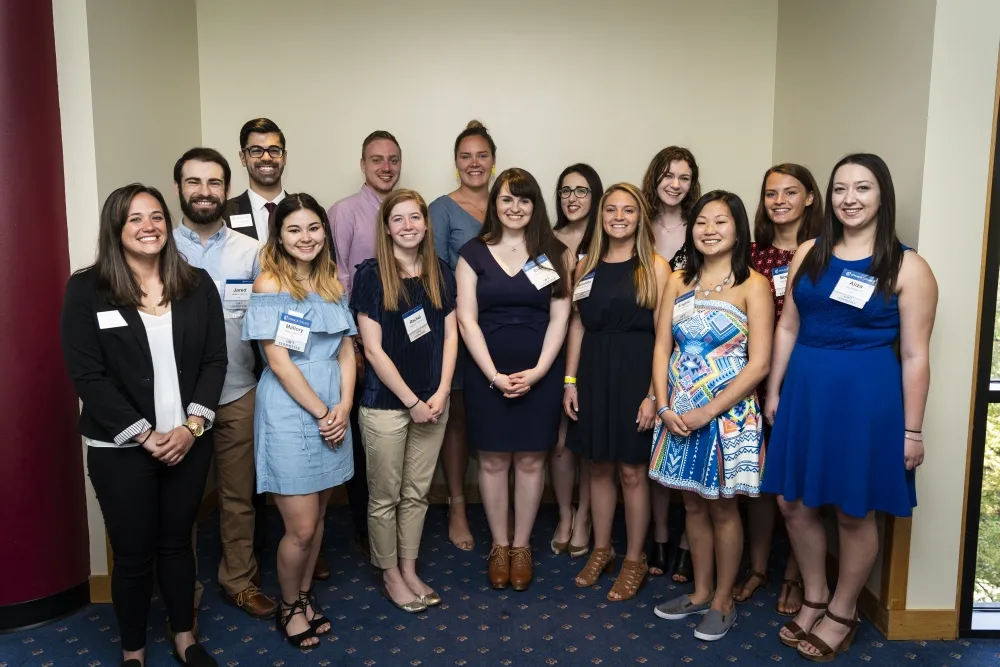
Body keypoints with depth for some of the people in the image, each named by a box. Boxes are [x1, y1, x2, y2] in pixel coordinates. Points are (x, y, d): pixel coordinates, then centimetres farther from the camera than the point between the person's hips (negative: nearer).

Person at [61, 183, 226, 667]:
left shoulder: (197, 284, 2)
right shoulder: (86, 290, -6)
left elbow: (215, 360, 1)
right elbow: (87, 376, -10)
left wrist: (192, 426, -11)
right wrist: (144, 435, -13)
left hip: (189, 440, 3)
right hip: (121, 449, -2)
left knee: (178, 541, 16)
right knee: (134, 552, 9)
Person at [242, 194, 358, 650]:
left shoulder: (331, 283, 9)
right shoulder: (269, 284, -9)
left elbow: (346, 350, 8)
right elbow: (278, 361, -13)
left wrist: (343, 407, -6)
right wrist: (321, 412, -12)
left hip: (334, 413, 6)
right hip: (289, 413, -5)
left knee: (317, 517, 15)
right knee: (300, 528, 0)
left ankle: (305, 595, 35)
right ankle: (289, 606, 24)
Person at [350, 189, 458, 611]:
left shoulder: (440, 273, 5)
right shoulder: (371, 275, -9)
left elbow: (450, 335, 6)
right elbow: (373, 349, -11)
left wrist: (441, 393, -5)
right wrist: (412, 401, -12)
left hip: (432, 402, 4)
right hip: (385, 404, -4)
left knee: (417, 493, 14)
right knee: (385, 496, 9)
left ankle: (409, 570, 30)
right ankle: (390, 575, 26)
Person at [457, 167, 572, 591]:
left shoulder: (555, 253, 3)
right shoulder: (474, 253, 1)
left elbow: (559, 318, 0)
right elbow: (467, 319, -3)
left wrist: (537, 371, -11)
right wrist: (495, 374, -12)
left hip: (540, 374, 1)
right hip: (487, 374, 0)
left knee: (531, 460, 7)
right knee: (493, 461, 6)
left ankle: (522, 546, 23)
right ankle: (499, 545, 23)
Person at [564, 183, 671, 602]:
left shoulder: (655, 267, -4)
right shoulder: (586, 267, 8)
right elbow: (577, 327, 10)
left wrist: (653, 394, -13)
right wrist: (570, 381, 5)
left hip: (636, 372, -4)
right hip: (593, 372, 4)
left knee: (632, 470, 4)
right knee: (599, 466, 13)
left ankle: (634, 560, 22)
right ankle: (601, 549, 31)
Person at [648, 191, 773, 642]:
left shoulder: (753, 286, -8)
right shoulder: (678, 282, 6)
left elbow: (758, 364, -12)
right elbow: (662, 349, 4)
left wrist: (707, 412, -15)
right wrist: (664, 407, -8)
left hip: (727, 414, -4)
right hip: (678, 415, 4)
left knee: (722, 507, 9)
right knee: (693, 504, 15)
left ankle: (723, 601, 27)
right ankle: (700, 592, 33)